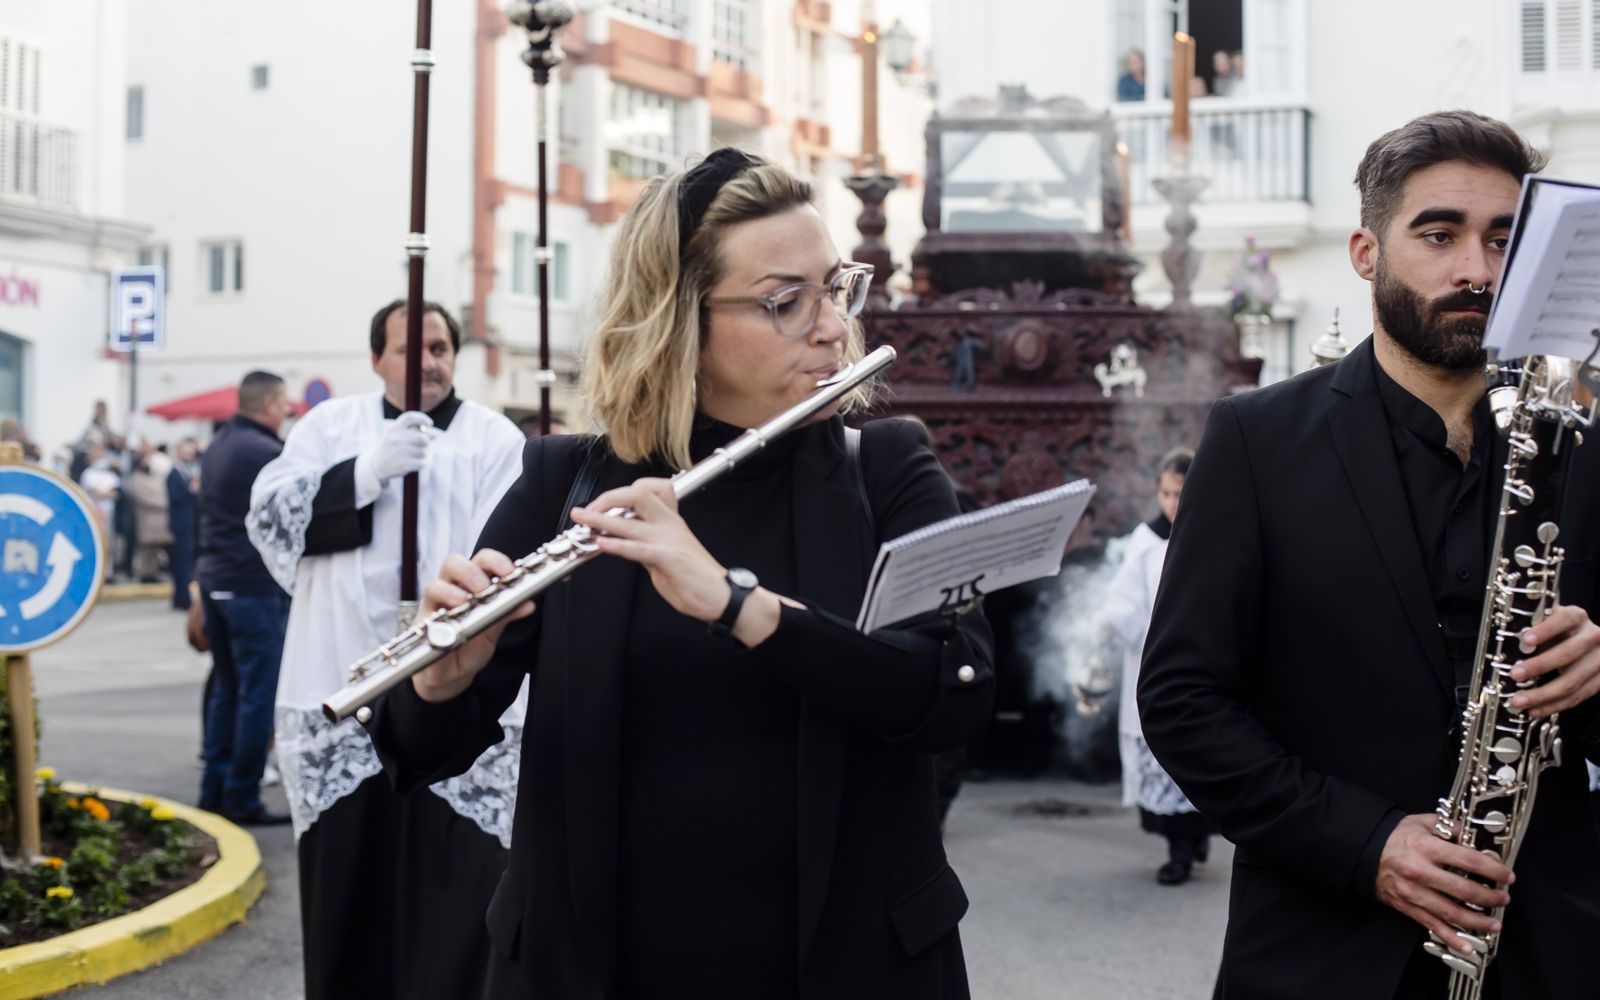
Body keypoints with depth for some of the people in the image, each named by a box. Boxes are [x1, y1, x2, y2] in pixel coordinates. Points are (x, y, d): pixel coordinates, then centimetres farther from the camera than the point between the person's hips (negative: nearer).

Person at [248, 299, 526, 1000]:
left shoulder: (495, 440, 5)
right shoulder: (330, 426, 13)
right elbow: (270, 517, -1)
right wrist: (366, 474, -15)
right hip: (340, 703, 3)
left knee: (448, 909, -4)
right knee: (343, 899, 11)